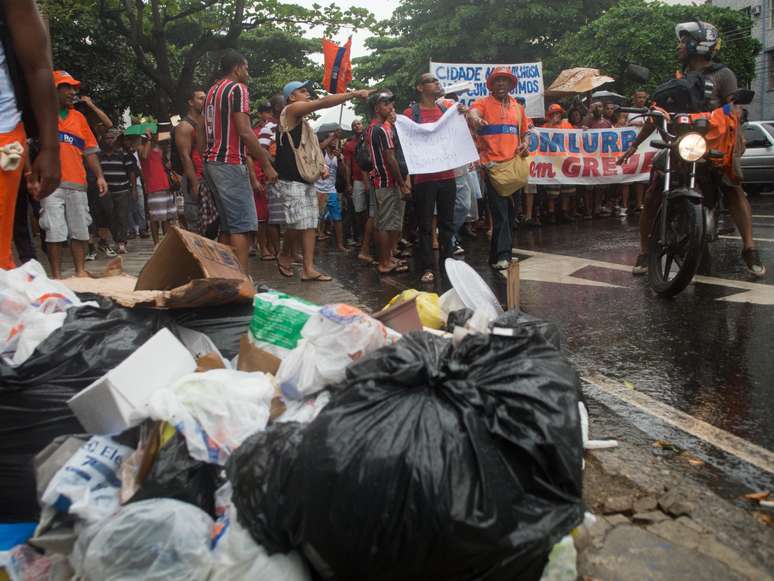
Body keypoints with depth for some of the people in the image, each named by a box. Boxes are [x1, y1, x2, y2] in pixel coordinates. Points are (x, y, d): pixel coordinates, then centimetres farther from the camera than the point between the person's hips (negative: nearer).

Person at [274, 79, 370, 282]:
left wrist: (321, 164, 12)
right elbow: (323, 103, -17)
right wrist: (355, 94, -18)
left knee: (310, 224, 2)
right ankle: (284, 256, 10)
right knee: (299, 223, -14)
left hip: (307, 180, 9)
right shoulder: (291, 110, -6)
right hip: (291, 180, -9)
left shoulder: (302, 120, 22)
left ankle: (308, 268, 1)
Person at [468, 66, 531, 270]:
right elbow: (474, 111, -23)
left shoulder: (517, 107, 17)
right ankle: (502, 255, -11)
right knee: (500, 211, -12)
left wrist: (525, 145, 3)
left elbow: (524, 133, 26)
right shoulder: (483, 102, 1)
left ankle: (498, 254, 21)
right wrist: (476, 118, -47)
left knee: (510, 211, 10)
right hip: (492, 164, -6)